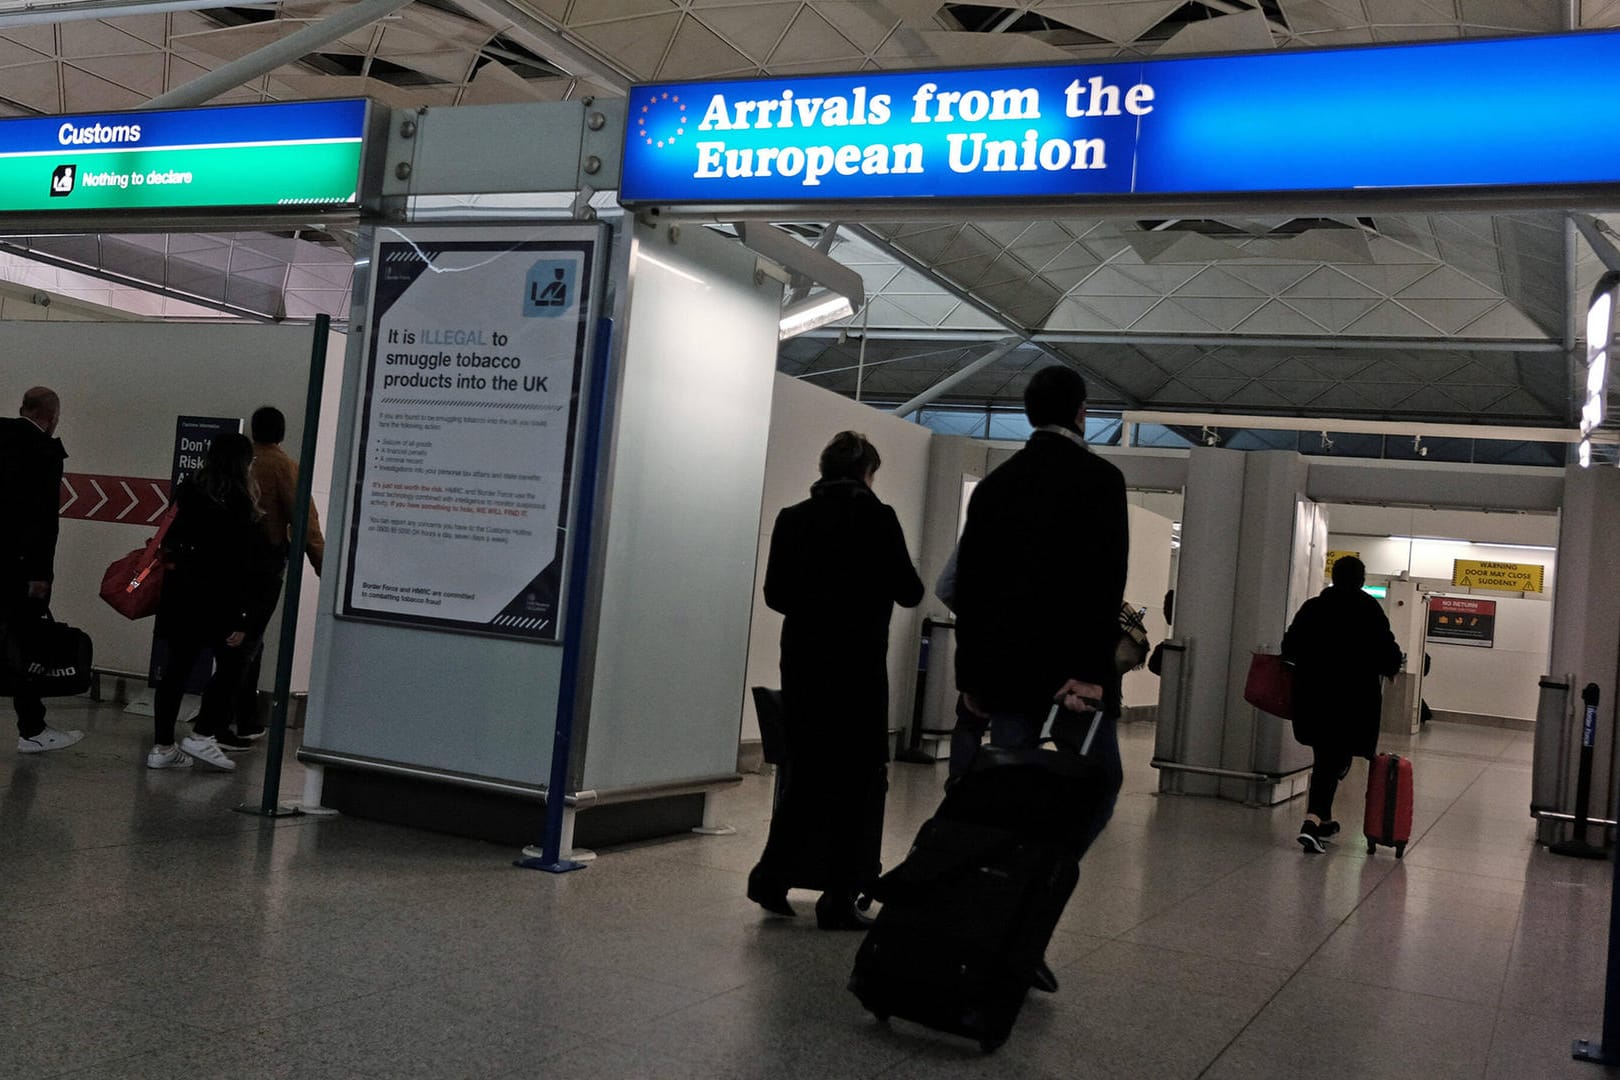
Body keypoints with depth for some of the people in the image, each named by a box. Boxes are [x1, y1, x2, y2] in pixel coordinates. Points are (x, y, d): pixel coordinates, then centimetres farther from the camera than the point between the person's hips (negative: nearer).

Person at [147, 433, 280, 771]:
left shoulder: (190, 493, 5)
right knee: (230, 663, 10)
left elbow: (171, 543, 7)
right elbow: (243, 565, -14)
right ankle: (202, 734, 5)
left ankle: (163, 746, 12)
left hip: (180, 594, 6)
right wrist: (243, 618, -12)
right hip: (217, 599, -6)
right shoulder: (240, 505, -13)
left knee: (178, 665, 9)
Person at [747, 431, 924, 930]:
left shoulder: (793, 518, 3)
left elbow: (775, 594, 5)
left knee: (809, 772, 17)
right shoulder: (876, 517, -8)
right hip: (858, 667, -4)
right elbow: (909, 592, -4)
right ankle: (839, 898, 7)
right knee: (859, 777, 6)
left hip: (801, 664, 4)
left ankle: (772, 877, 15)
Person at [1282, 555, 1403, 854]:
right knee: (1334, 761, -1)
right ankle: (1313, 822, -16)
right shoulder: (1370, 612, -7)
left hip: (1314, 696, 4)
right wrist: (1390, 666, 13)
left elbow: (1289, 648, 3)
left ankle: (1324, 820, 28)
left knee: (1324, 758, 19)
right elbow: (1389, 656, -9)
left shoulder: (1312, 607, 2)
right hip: (1354, 699, -3)